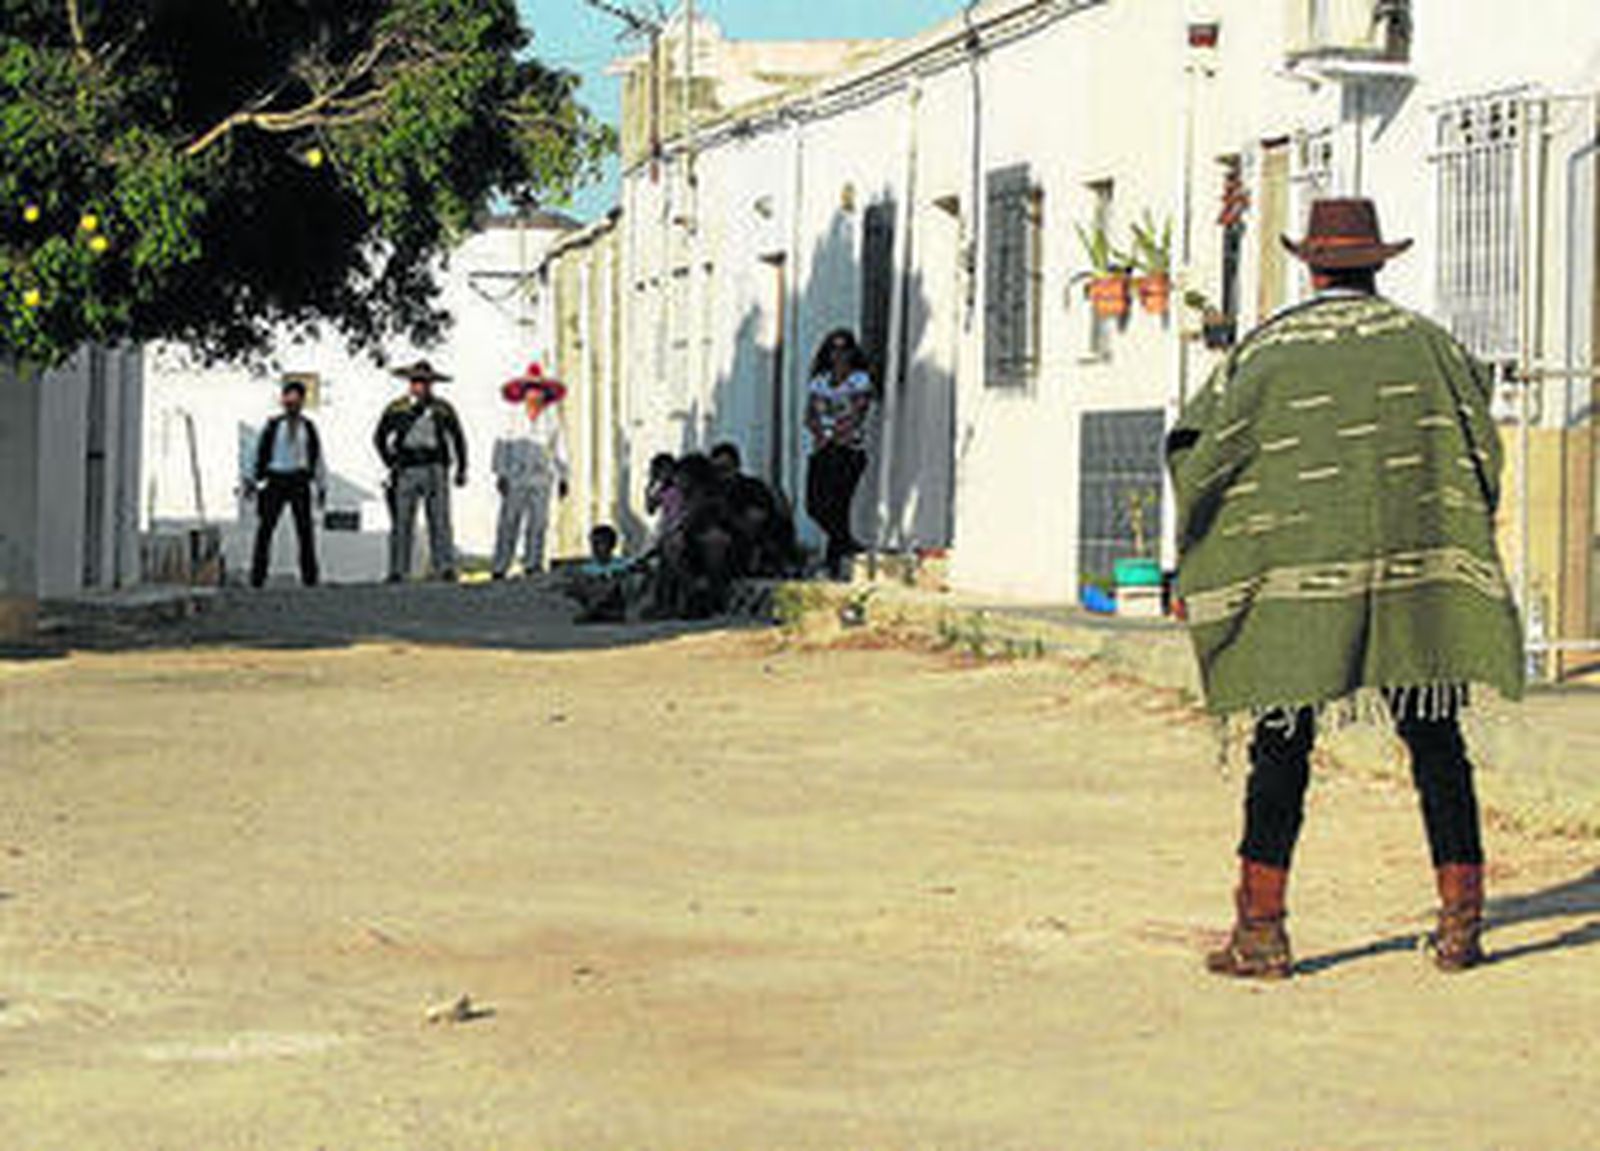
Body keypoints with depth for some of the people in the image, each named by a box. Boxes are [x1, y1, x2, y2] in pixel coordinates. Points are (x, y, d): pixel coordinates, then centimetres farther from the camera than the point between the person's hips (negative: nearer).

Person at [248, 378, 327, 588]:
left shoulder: (308, 428, 7)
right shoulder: (273, 427, 2)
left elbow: (318, 458, 13)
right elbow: (260, 453, 9)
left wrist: (322, 486, 12)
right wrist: (254, 480, 7)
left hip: (300, 481, 1)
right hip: (275, 480, -1)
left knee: (305, 527, 0)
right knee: (265, 526, -3)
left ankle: (309, 576, 7)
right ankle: (257, 576, 2)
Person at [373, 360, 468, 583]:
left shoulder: (442, 409, 8)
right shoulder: (397, 409, 6)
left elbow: (458, 439, 18)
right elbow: (379, 438, 15)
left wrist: (461, 469, 14)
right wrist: (391, 463, 5)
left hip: (435, 471, 0)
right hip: (406, 471, 0)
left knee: (440, 520, -8)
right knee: (402, 523, -1)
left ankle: (445, 568, -10)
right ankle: (397, 570, 1)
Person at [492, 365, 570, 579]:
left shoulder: (552, 418, 12)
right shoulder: (514, 416, 7)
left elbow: (560, 448, 15)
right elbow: (502, 446, 5)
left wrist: (564, 478, 9)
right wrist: (500, 473, -6)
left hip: (541, 477, 1)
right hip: (515, 475, -1)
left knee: (538, 520, -9)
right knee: (509, 521, -5)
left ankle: (533, 565, -8)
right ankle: (500, 567, -3)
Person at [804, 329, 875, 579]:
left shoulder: (860, 381, 2)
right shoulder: (819, 381, 16)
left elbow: (857, 415, -7)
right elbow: (810, 416, 10)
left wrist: (833, 436, -11)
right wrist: (822, 433, -8)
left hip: (849, 449, -5)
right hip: (822, 449, 5)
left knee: (836, 504, -16)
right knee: (814, 505, -5)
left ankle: (834, 562, -8)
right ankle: (847, 543, 16)